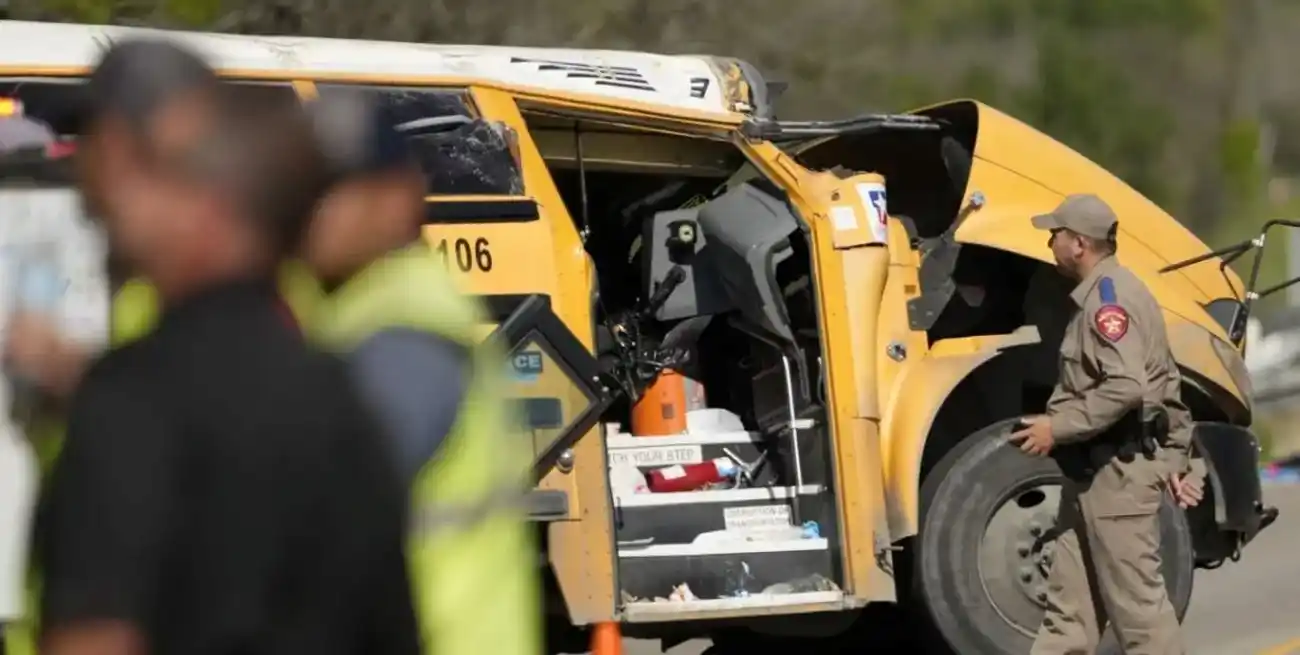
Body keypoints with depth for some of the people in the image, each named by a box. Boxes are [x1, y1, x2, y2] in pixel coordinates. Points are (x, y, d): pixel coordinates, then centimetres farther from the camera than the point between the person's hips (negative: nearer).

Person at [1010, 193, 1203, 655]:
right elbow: (1166, 385, 22)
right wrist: (1173, 457, 23)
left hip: (1119, 471, -11)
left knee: (1137, 599, -7)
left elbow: (1126, 388, -27)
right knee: (1070, 599, 11)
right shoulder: (1102, 293, 17)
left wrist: (1058, 428, -21)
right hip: (1096, 470, 11)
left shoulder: (1108, 296, -15)